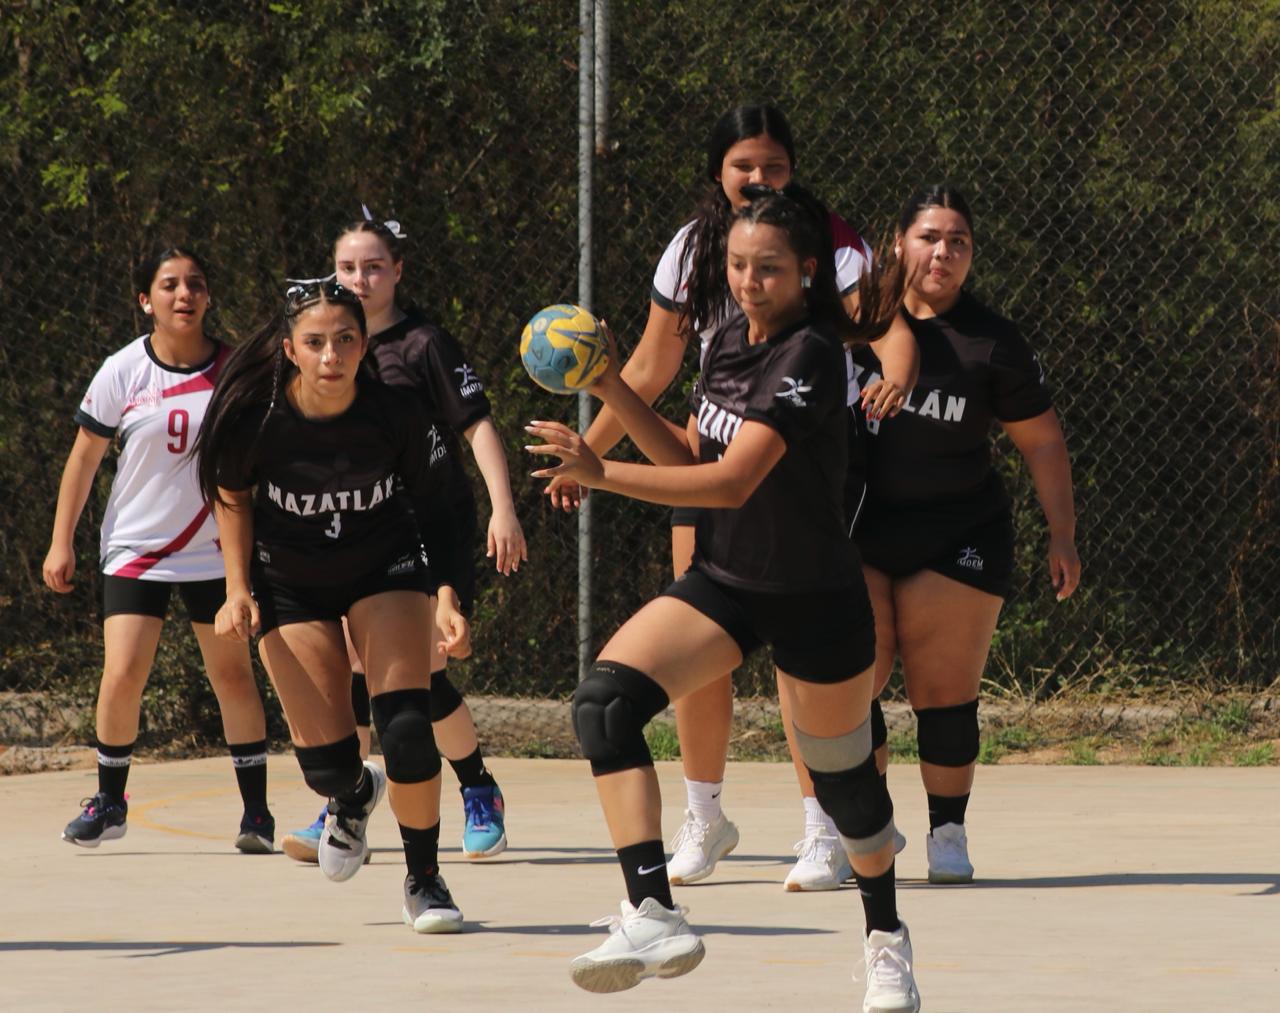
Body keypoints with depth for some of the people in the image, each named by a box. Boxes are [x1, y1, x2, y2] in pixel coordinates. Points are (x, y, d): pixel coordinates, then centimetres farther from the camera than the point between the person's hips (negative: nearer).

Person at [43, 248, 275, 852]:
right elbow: (85, 457, 4)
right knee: (122, 676, -9)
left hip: (217, 552, 1)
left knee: (234, 676, 1)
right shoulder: (122, 372, -5)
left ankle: (256, 809, 12)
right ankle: (109, 802, 10)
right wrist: (62, 541, 3)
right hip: (135, 548, -1)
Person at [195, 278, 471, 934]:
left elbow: (427, 503, -5)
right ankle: (354, 795, 37)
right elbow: (232, 496, -2)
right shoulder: (255, 416, -24)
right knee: (327, 766, -3)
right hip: (289, 581, 0)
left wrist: (446, 596, -12)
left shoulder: (395, 413, -23)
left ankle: (424, 881, 5)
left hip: (385, 568, 0)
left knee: (408, 734, -18)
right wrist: (239, 591, -5)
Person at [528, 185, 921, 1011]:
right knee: (604, 702, -19)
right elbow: (689, 457, 11)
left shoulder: (811, 356, -22)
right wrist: (613, 390, -2)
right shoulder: (728, 342, 2)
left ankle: (886, 937, 41)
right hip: (721, 582, 6)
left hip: (814, 599, -6)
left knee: (842, 777, 11)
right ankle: (654, 916, -29)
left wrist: (602, 473, -37)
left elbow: (733, 480, -31)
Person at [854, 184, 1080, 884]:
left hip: (955, 537, -1)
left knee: (944, 693, -1)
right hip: (856, 533, 1)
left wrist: (1063, 536, 2)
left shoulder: (990, 342, -2)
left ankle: (947, 833, 15)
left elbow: (1041, 440, 5)